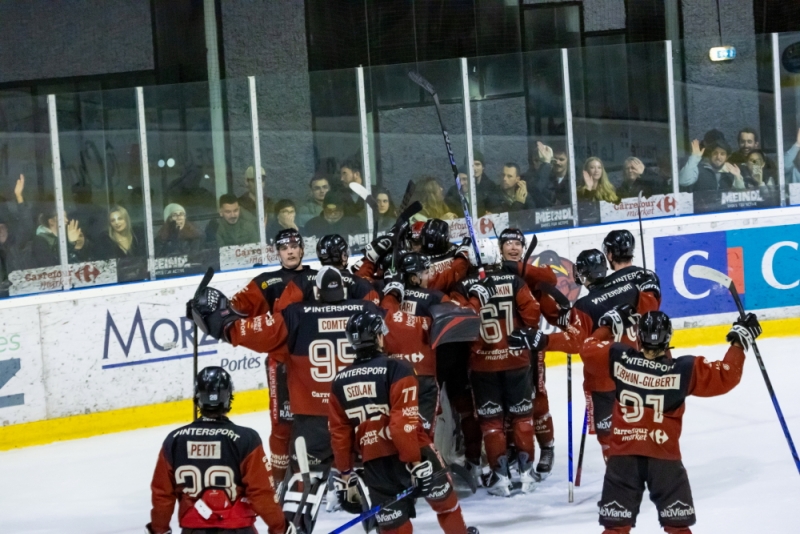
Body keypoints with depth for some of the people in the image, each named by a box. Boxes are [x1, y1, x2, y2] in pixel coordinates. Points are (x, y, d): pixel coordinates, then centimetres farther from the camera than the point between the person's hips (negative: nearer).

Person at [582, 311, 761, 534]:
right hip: (664, 455, -2)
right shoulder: (685, 369, -12)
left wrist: (606, 328, 26)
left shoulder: (619, 358, -6)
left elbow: (589, 350, 10)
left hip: (623, 453, 2)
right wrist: (739, 342, 1)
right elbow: (725, 377, -8)